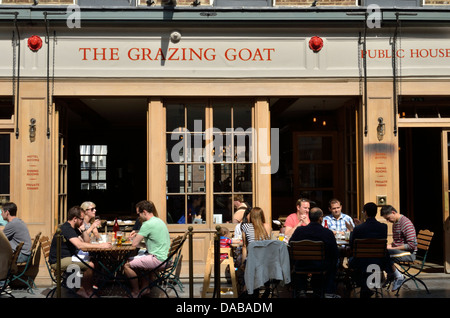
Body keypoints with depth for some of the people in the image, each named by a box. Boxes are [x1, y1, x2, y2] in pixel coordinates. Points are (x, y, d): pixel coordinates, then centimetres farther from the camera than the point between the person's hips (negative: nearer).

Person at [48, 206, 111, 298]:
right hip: (58, 262, -10)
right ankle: (88, 292, -4)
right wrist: (100, 246, -30)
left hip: (67, 258, 10)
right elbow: (79, 245, -32)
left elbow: (87, 242, 14)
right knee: (90, 265, -22)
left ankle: (82, 289, 1)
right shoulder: (66, 229, -19)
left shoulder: (74, 228, 13)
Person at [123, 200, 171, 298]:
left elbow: (134, 244, -14)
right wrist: (137, 235, 13)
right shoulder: (158, 220, 14)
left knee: (127, 265, -7)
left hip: (159, 260, -10)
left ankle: (135, 293, 7)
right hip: (165, 257, 10)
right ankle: (144, 288, 24)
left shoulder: (148, 224, -17)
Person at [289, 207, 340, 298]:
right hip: (322, 266, -1)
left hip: (302, 267, 1)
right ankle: (329, 293, 32)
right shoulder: (328, 233, -16)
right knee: (333, 263, 29)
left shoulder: (299, 230, -12)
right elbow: (336, 254, -7)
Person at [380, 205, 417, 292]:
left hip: (409, 253, -10)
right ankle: (390, 274, 6)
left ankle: (399, 277, -13)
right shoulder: (395, 223, 15)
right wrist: (390, 245, 4)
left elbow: (411, 245, -22)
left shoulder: (406, 223, -16)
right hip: (398, 251, 10)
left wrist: (393, 248, -20)